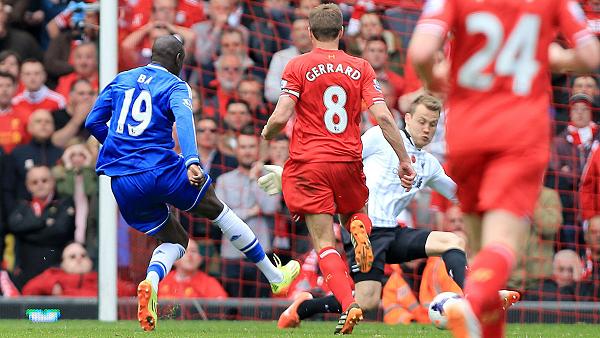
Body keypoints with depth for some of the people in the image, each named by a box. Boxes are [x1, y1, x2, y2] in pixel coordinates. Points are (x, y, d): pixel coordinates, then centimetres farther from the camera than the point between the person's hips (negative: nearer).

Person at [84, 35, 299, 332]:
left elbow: (93, 122, 15)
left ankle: (150, 283, -15)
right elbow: (183, 119, -18)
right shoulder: (175, 86, 2)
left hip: (122, 182, 5)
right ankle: (275, 277, 25)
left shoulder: (121, 81, 17)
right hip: (161, 170, -4)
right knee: (219, 211, 17)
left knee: (174, 241, 19)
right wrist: (192, 161, -33)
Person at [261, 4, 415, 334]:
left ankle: (348, 304, -22)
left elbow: (281, 117, -9)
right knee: (353, 215, 28)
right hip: (349, 161, 2)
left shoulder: (297, 66, -2)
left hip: (309, 164, -2)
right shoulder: (361, 68, 4)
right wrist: (404, 160, 2)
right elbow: (383, 117, -4)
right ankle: (359, 227, -10)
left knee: (324, 243, -2)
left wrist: (268, 132, 14)